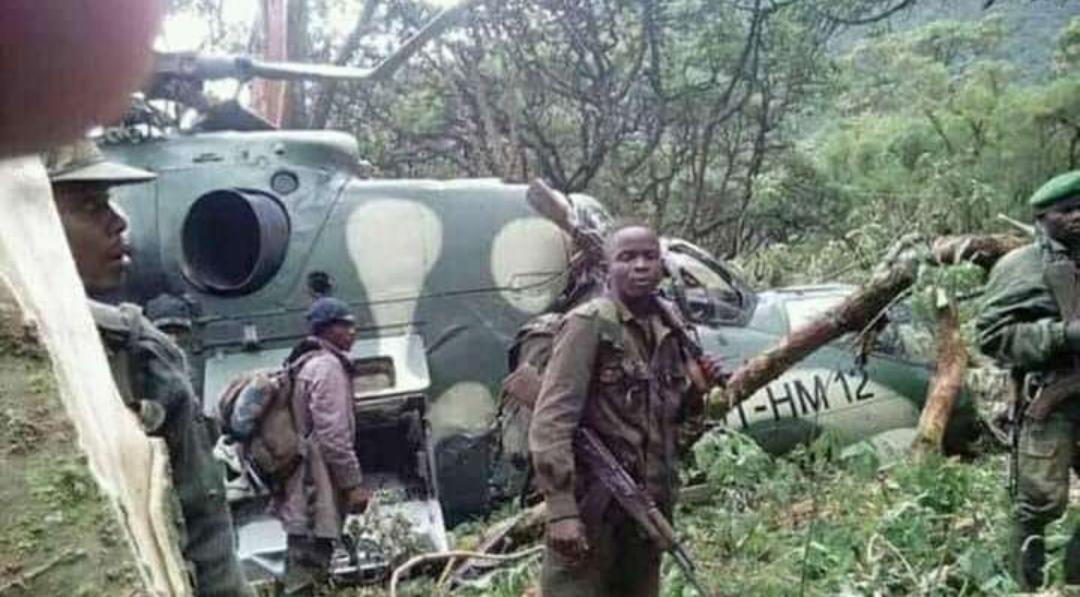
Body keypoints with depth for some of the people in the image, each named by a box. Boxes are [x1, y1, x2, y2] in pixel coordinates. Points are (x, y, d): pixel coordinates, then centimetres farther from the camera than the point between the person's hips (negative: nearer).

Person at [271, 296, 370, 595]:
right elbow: (333, 435, -19)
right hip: (317, 489, -10)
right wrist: (353, 483, -15)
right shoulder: (327, 366, -11)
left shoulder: (305, 365, 20)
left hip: (304, 488, 10)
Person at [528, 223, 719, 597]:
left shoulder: (669, 326, 8)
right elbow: (551, 422, -18)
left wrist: (696, 392, -1)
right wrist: (560, 509, -24)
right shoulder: (588, 325, -12)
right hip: (593, 502, -7)